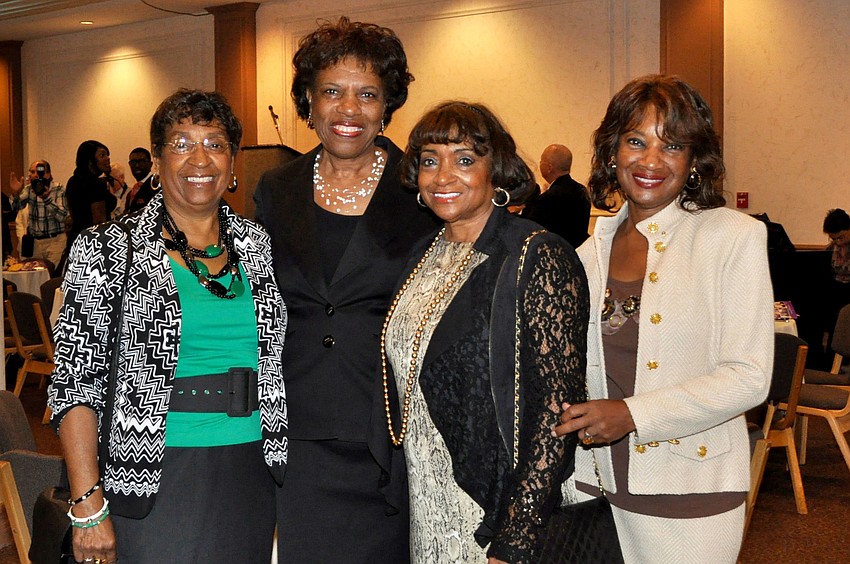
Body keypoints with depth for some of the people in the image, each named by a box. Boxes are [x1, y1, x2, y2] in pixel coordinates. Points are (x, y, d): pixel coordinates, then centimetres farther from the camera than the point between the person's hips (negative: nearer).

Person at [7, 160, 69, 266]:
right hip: (34, 241, 4)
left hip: (55, 241, -4)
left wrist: (46, 198, -30)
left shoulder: (58, 189, -6)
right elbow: (15, 208, -7)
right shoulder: (29, 189, 6)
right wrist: (15, 193, -27)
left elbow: (62, 216, -18)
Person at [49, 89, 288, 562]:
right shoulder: (107, 250, -6)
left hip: (251, 477, 4)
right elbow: (77, 381, -8)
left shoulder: (257, 243, 6)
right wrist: (88, 506, -14)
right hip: (153, 482, -4)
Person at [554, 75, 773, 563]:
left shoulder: (734, 237, -7)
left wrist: (633, 414, -20)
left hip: (689, 495, -4)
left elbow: (747, 377, -12)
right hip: (597, 484, 4)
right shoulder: (594, 248, 7)